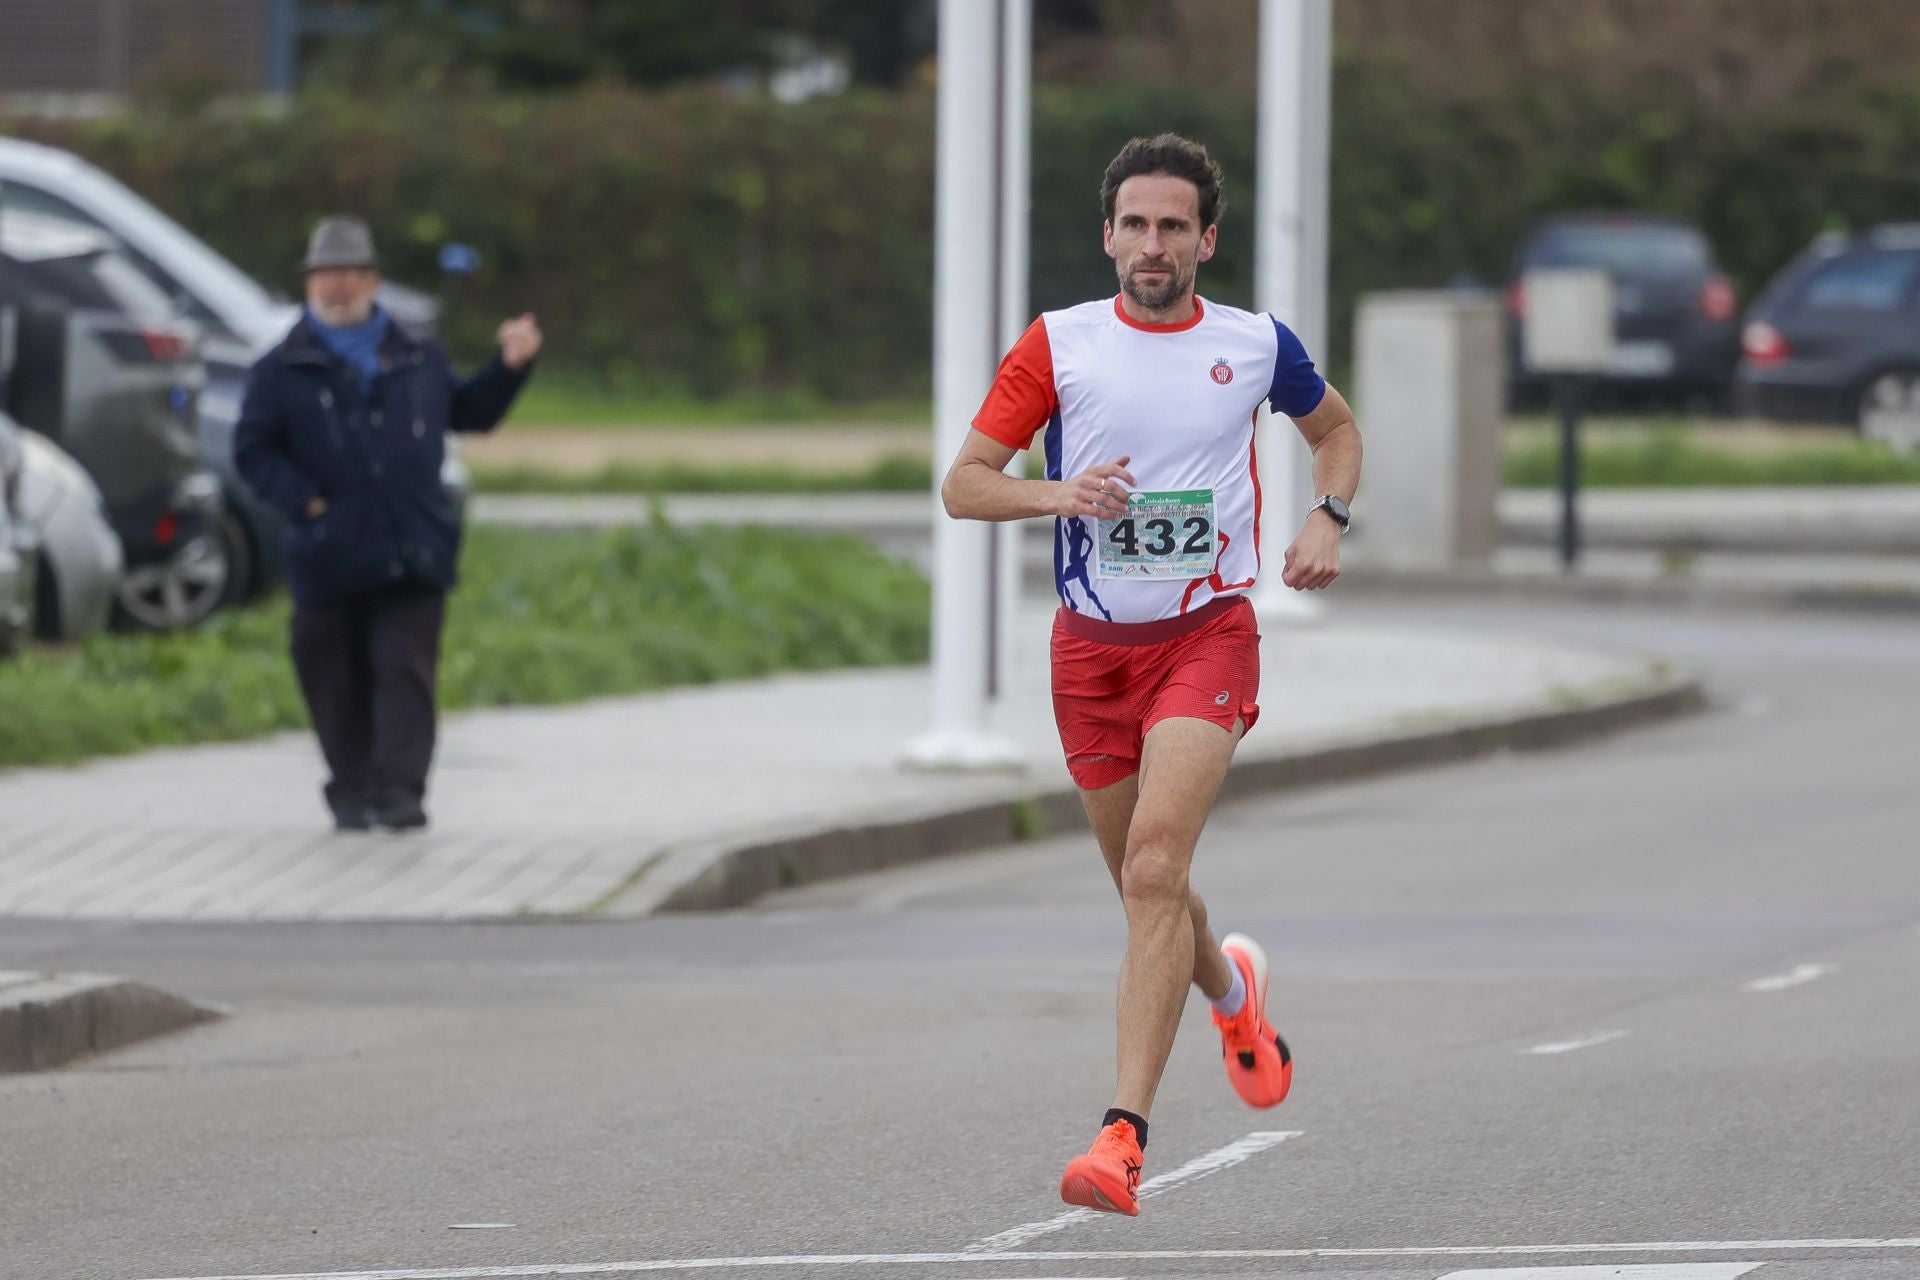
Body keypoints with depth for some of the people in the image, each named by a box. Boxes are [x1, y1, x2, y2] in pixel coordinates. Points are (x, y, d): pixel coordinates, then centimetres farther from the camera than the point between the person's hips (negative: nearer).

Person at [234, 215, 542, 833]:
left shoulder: (419, 360, 15)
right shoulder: (282, 370, 6)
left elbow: (468, 411, 29)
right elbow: (253, 450, 3)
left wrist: (510, 367, 15)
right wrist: (304, 500, -10)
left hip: (412, 552, 1)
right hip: (330, 560, -1)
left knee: (404, 671, -10)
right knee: (338, 683, 4)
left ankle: (400, 791, -15)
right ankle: (352, 793, 17)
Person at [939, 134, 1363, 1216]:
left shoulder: (1256, 345, 2)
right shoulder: (1058, 345, 0)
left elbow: (1336, 427, 22)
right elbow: (963, 485, 0)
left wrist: (1328, 522, 3)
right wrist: (1058, 494, -19)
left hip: (1208, 631, -2)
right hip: (1092, 642, 3)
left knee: (1156, 863, -21)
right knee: (1144, 883, 12)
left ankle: (1125, 1135, -26)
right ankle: (1233, 988, 49)